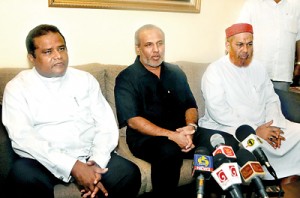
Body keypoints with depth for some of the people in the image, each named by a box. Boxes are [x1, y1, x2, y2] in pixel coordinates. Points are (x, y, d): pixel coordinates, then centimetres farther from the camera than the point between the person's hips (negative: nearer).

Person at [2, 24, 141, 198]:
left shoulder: (85, 80, 10)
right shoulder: (17, 87, 1)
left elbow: (106, 124, 4)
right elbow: (22, 136, -12)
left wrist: (97, 162, -15)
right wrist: (72, 166, -23)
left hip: (89, 155, 2)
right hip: (44, 161, -2)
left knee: (129, 173, -22)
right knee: (23, 176, -33)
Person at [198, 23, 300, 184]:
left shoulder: (258, 67, 13)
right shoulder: (214, 71, -7)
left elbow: (271, 99, 12)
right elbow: (218, 111, -18)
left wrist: (273, 126, -8)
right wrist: (254, 130, -20)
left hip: (263, 126, 7)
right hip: (227, 129, -7)